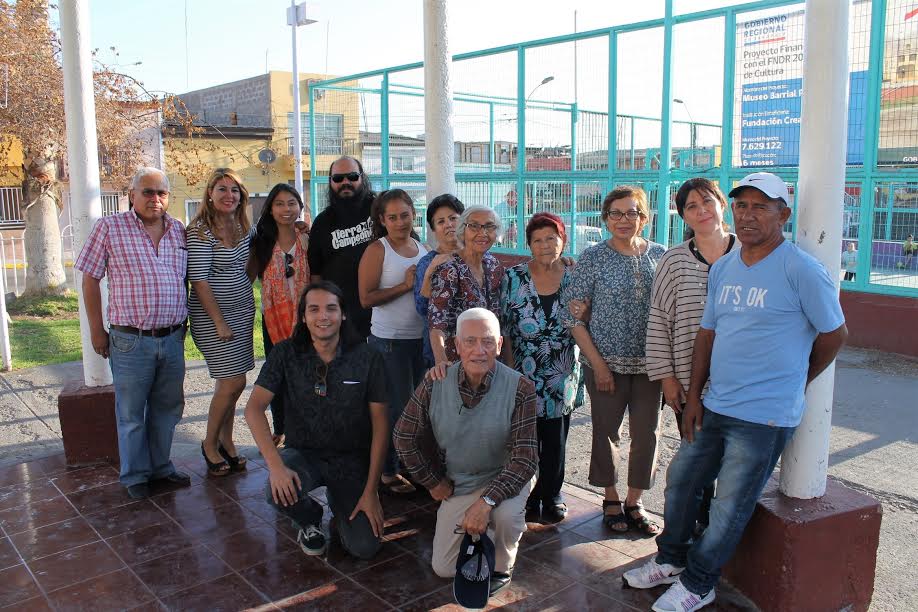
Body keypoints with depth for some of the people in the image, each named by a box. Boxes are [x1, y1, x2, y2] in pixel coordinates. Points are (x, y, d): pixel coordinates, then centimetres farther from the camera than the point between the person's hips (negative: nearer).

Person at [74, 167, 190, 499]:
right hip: (130, 341, -4)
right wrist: (97, 330, -3)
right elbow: (90, 279, -2)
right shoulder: (109, 227, -4)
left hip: (173, 338, 4)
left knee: (167, 408, 16)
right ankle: (134, 475, 24)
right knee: (131, 412, 8)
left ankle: (160, 466, 33)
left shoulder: (180, 231, 8)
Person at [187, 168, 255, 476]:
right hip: (212, 316, -7)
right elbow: (200, 281, -16)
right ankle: (210, 444, 12)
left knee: (231, 382, 10)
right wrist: (220, 322, -17)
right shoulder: (200, 231, -13)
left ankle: (226, 441, 23)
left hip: (243, 312, 7)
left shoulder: (241, 227, 9)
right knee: (233, 382, -7)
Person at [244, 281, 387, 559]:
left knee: (365, 547, -16)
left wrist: (371, 491, -13)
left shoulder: (367, 358, -9)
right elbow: (254, 408, -16)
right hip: (303, 454, 1)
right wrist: (275, 465, -31)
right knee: (279, 492, -34)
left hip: (351, 459, 0)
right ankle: (310, 519, 6)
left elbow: (380, 425, -8)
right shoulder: (286, 354, -7)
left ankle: (340, 508, 21)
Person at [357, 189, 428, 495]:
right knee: (398, 406, -1)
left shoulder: (423, 250, 9)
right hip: (390, 340, -6)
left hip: (422, 338, 6)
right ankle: (388, 472, 15)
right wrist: (405, 286, -17)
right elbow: (366, 298, -15)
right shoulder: (377, 250, -8)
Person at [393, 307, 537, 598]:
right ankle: (480, 532, 36)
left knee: (506, 515, -36)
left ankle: (502, 566, -1)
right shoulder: (434, 384, -15)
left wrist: (486, 501, -35)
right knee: (444, 569, 6)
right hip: (457, 484, 3)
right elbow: (404, 437, -2)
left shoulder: (519, 388, -23)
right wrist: (434, 482, 2)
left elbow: (525, 457, -26)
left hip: (503, 477, -3)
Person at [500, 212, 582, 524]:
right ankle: (529, 497, 23)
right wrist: (510, 368, -8)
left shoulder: (574, 279, 2)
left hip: (562, 376, 2)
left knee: (555, 440, 10)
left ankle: (552, 495, 29)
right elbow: (504, 326, -3)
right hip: (523, 375, -1)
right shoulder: (514, 277, -4)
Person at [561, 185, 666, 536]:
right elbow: (573, 316, -7)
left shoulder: (660, 256, 4)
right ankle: (611, 499, 27)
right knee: (607, 431, 7)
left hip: (649, 362, 3)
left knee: (647, 432, 8)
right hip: (606, 362, -3)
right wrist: (598, 364, -11)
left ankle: (634, 502, 26)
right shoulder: (593, 258, -5)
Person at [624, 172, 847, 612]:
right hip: (714, 407, 7)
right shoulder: (722, 268, 7)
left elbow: (834, 334, -4)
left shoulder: (802, 270, -14)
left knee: (729, 507, 4)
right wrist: (693, 395, 8)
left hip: (765, 417, -7)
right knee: (680, 479, 17)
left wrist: (792, 382, 7)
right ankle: (671, 560, 38)